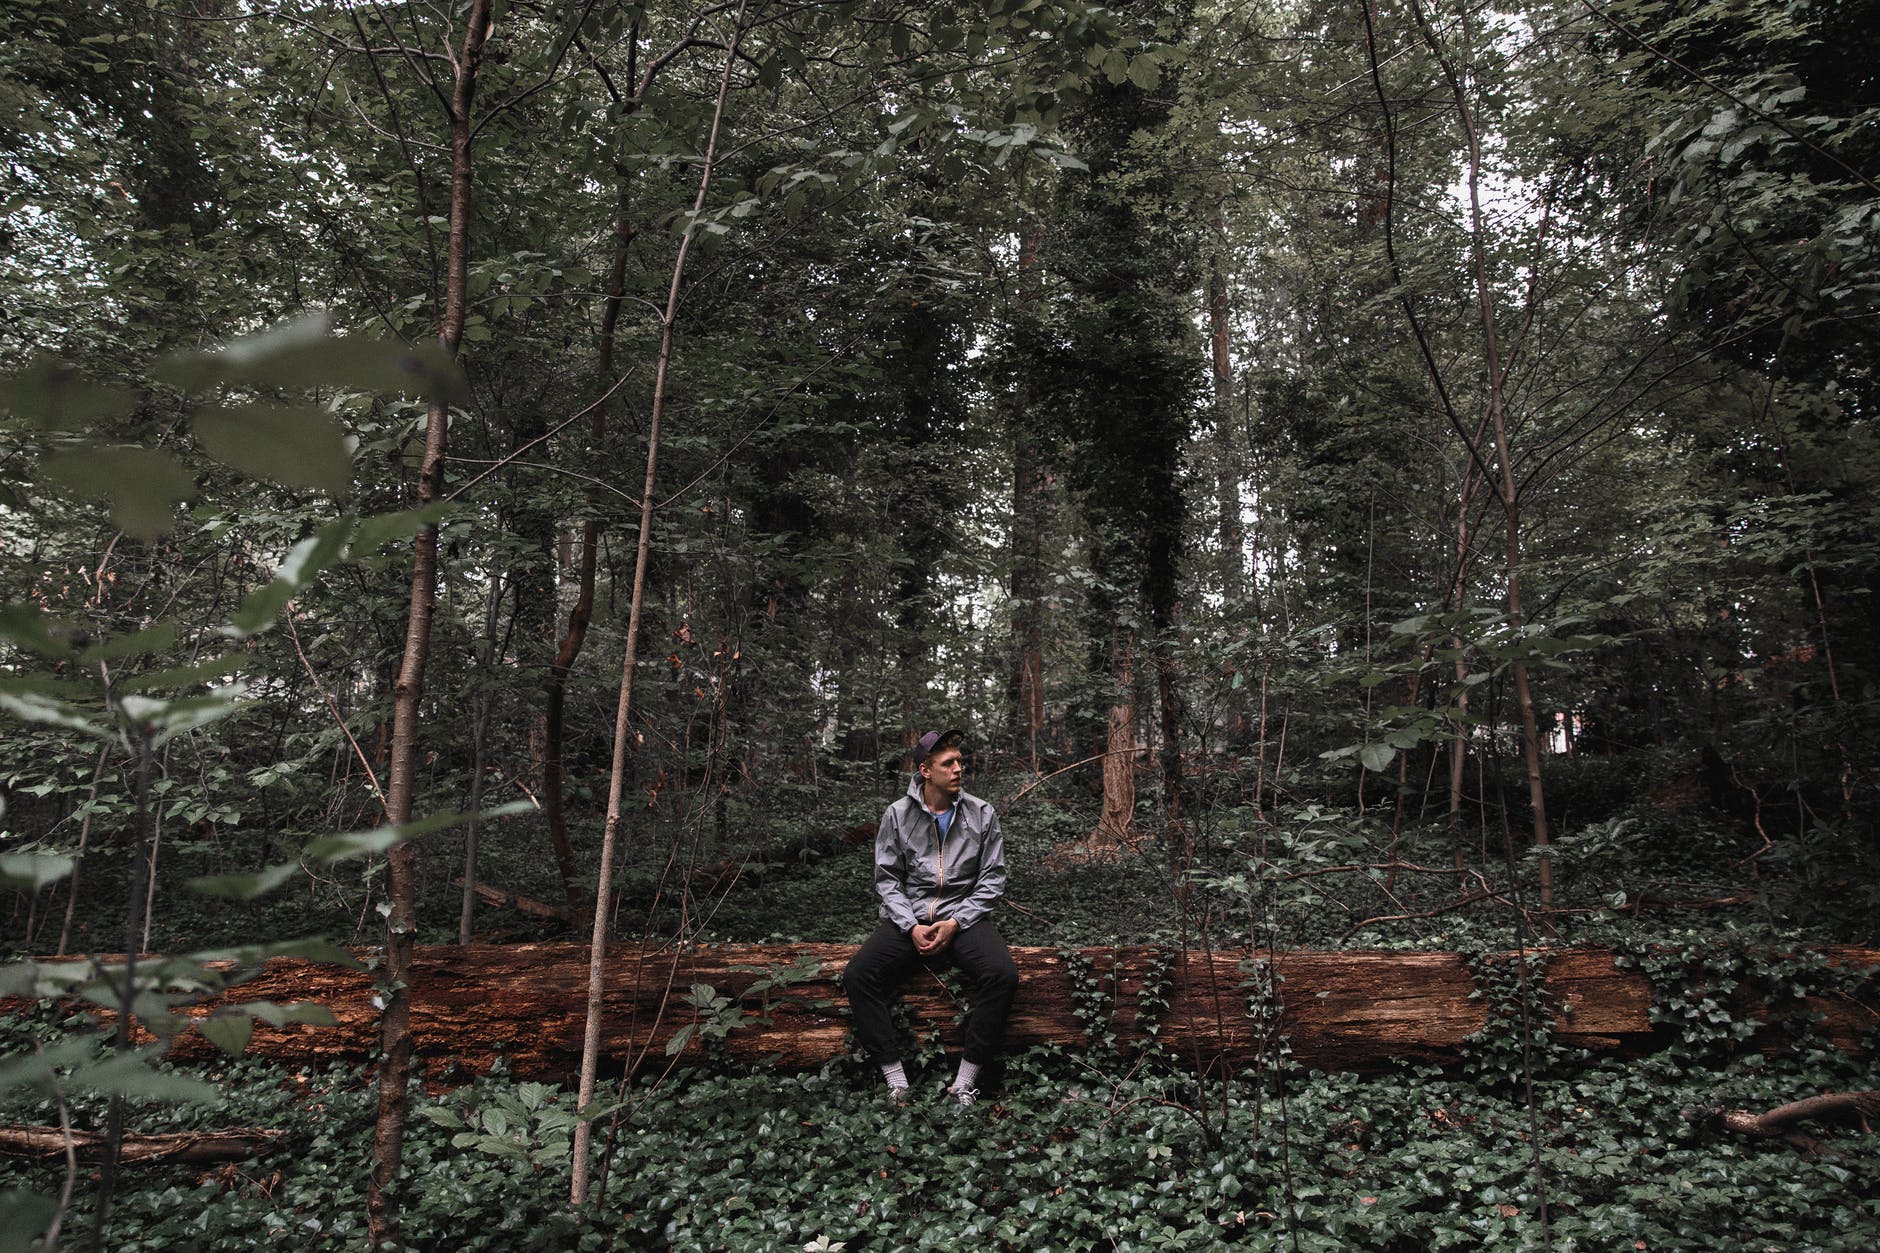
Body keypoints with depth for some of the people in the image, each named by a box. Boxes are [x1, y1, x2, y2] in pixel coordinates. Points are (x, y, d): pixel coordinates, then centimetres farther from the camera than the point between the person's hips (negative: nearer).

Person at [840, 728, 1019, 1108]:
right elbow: (887, 878, 2)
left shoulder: (982, 814, 2)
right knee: (856, 977, -24)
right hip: (908, 918, 1)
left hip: (963, 917, 0)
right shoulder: (898, 815, 1)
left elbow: (992, 877, 1)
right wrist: (912, 927, -13)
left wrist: (956, 923, -11)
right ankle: (897, 1083, -17)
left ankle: (964, 1083, -18)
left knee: (1002, 976, -30)